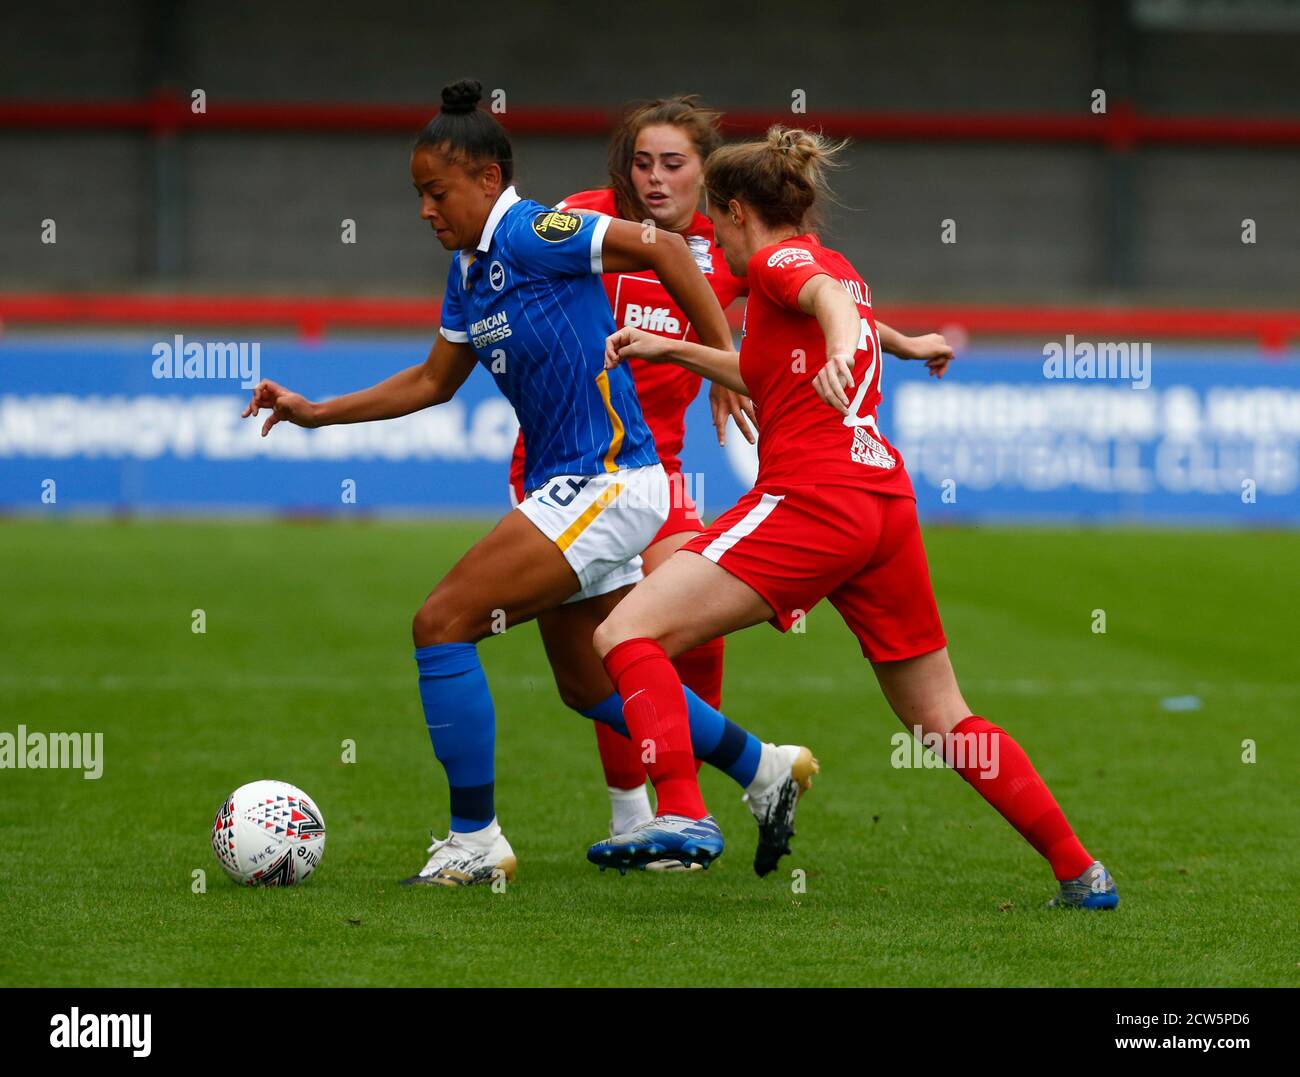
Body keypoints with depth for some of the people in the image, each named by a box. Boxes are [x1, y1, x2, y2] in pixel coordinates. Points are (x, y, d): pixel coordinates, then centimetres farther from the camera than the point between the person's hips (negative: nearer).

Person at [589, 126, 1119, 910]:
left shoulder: (779, 259, 1)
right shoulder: (836, 267, 26)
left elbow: (829, 296, -24)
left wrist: (840, 348, -45)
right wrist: (674, 350, 40)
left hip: (811, 500, -9)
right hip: (887, 501, 9)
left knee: (627, 633, -11)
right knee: (943, 720, 16)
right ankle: (1081, 871, 13)